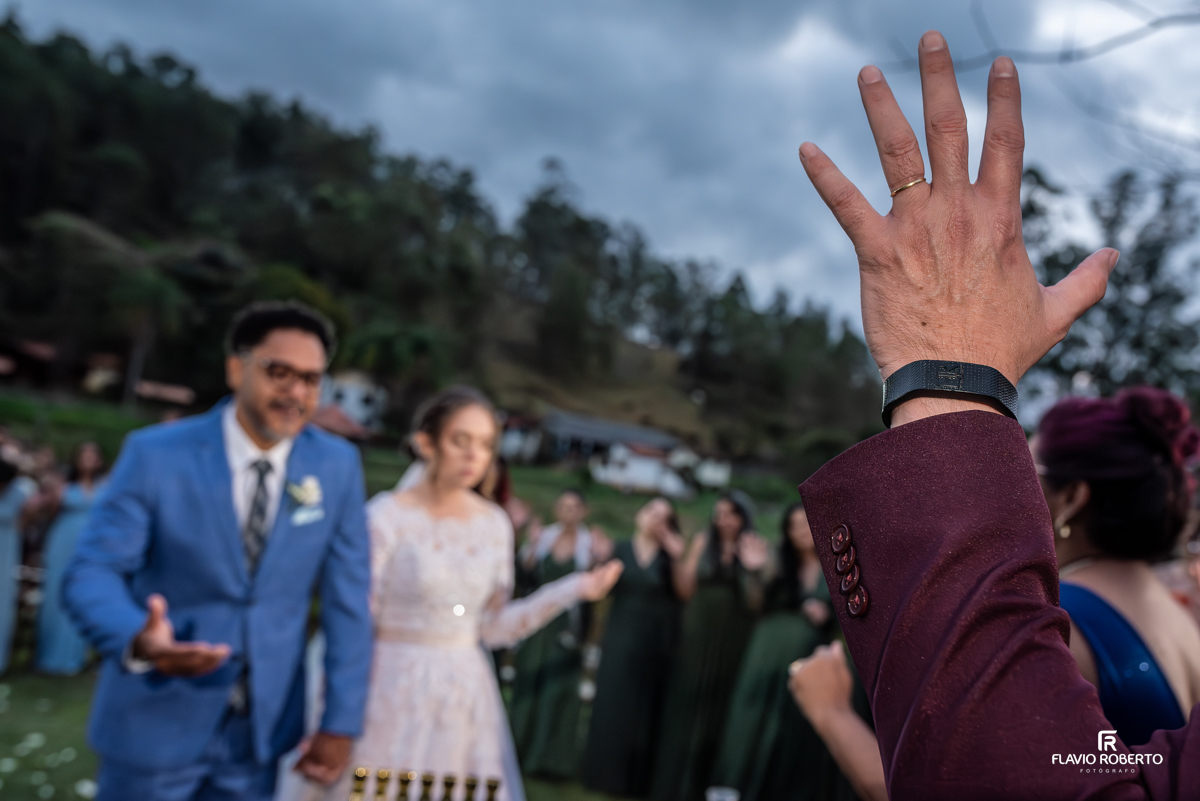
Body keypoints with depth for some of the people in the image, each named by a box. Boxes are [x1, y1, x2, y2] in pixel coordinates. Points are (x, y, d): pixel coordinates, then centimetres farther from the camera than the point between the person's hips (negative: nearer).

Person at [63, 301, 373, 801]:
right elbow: (92, 572, -11)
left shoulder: (338, 466, -5)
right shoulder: (154, 454, -11)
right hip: (156, 724, -2)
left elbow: (347, 597, -2)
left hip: (263, 727, 2)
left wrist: (341, 722, -3)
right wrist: (139, 639, -33)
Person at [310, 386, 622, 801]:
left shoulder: (495, 524, 3)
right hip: (397, 693, -4)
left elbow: (491, 627, 7)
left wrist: (574, 590, 2)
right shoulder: (387, 516, -11)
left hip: (467, 696, 4)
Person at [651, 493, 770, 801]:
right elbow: (686, 591, -1)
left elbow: (755, 604, -8)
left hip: (732, 643, -1)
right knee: (684, 709, 6)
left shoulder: (756, 547, -5)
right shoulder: (703, 542, -1)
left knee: (717, 712, 9)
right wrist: (677, 556, -15)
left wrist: (754, 569, -22)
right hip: (697, 639, 1)